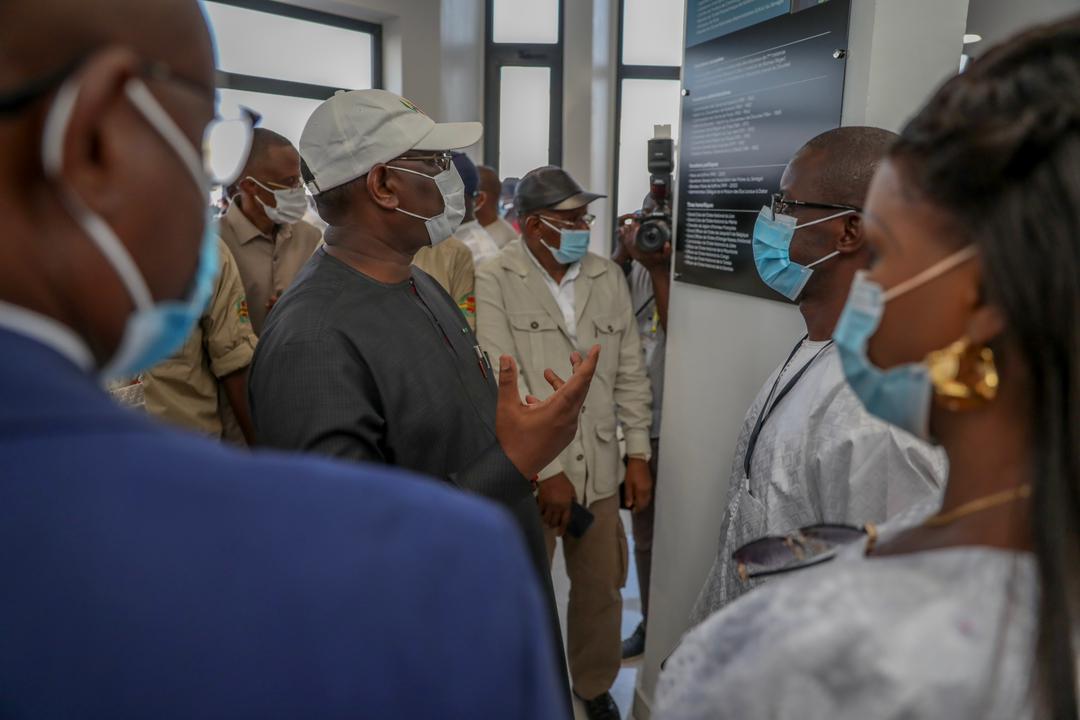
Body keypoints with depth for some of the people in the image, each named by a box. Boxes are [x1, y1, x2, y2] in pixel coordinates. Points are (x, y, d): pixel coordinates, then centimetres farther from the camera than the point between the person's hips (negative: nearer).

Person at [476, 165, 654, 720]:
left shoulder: (608, 277, 3)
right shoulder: (494, 282, -11)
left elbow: (630, 373, 7)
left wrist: (638, 454, 4)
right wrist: (547, 470, -16)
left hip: (598, 465, 4)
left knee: (601, 589, 17)